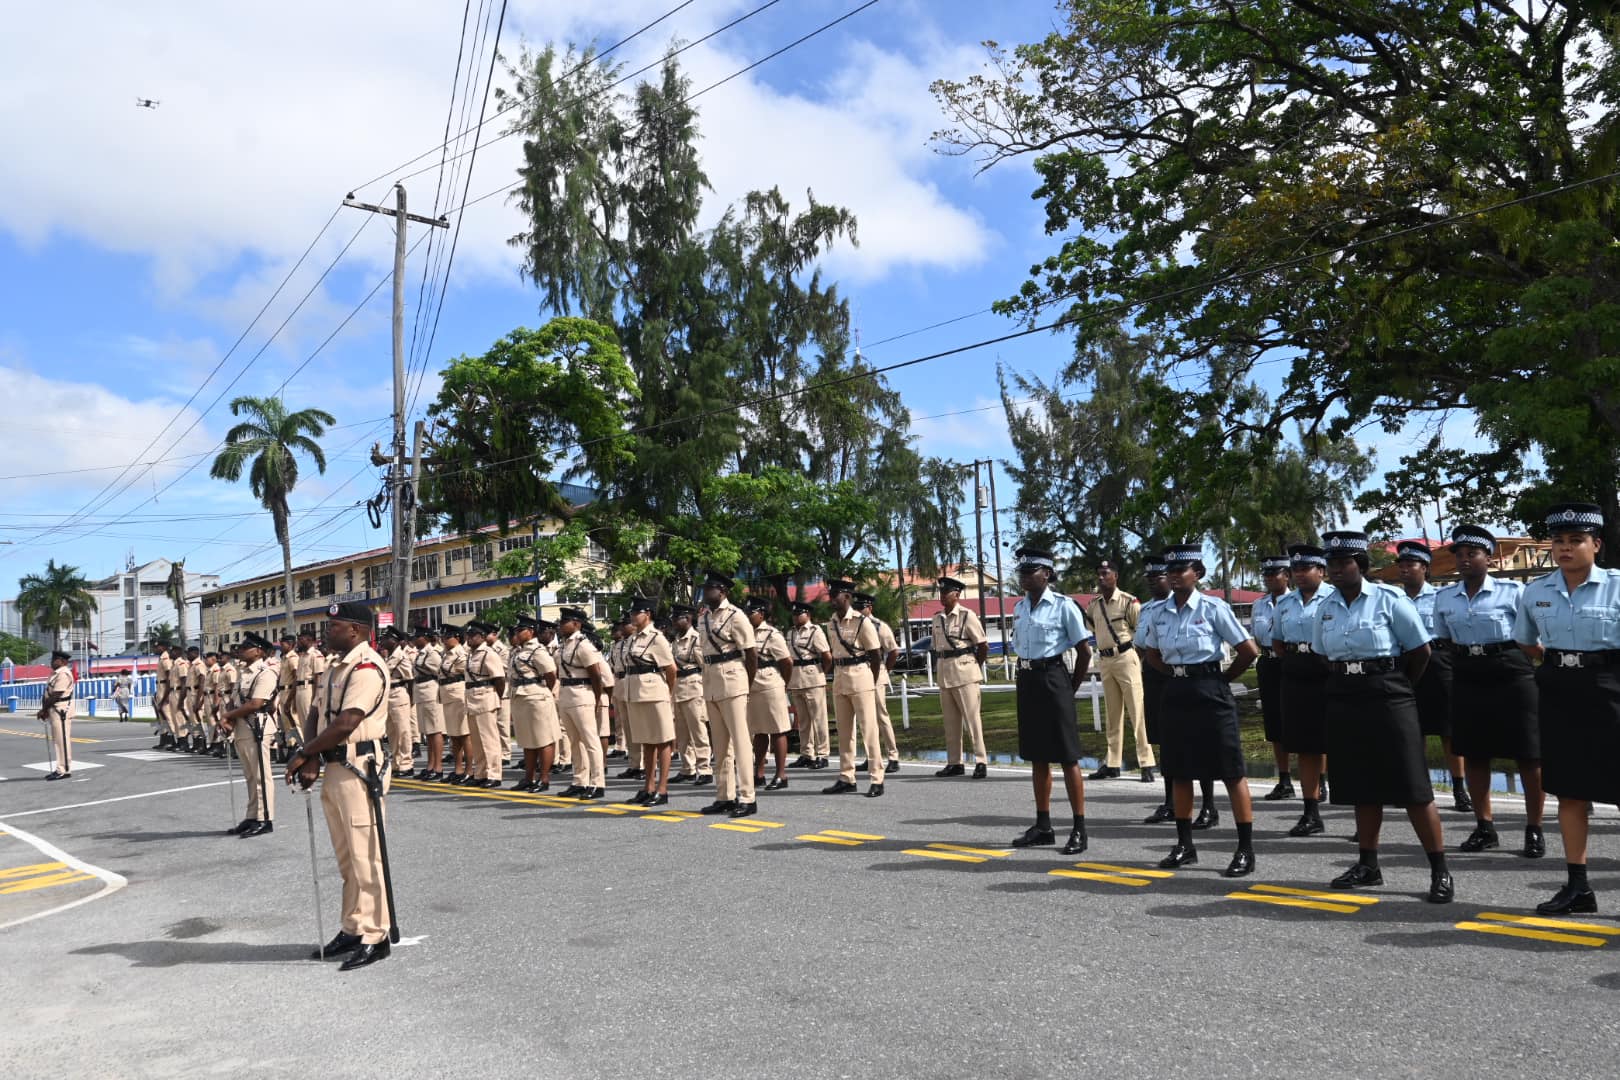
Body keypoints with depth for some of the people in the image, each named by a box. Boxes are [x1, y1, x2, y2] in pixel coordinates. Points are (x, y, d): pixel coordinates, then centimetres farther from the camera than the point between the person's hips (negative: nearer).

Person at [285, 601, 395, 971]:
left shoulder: (367, 668, -15)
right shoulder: (336, 668, 17)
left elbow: (346, 724, -22)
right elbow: (316, 714, 12)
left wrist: (304, 753, -11)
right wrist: (313, 759, -4)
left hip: (358, 770, -10)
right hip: (334, 770, 10)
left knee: (365, 857, -4)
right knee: (346, 858, 16)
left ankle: (374, 936, 3)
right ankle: (352, 930, 26)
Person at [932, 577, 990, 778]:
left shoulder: (966, 615, -8)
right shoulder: (937, 618, 10)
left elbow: (983, 645, -6)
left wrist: (975, 667, 1)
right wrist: (938, 668, 10)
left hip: (964, 672, -6)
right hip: (944, 673, 7)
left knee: (972, 717, -5)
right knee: (950, 721, 11)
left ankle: (980, 762, 0)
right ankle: (954, 763, 18)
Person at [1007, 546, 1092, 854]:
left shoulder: (1063, 606, -9)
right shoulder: (1019, 607, 10)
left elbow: (1084, 651, -7)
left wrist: (1071, 689, -4)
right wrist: (1026, 676, 9)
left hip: (1052, 679, -7)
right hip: (1027, 681, 7)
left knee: (1067, 756, -2)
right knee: (1036, 756, 12)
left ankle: (1079, 829, 5)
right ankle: (1043, 825, 21)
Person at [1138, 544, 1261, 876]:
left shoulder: (1213, 608, -10)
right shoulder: (1159, 613, 4)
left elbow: (1249, 650, -7)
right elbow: (1151, 654, 20)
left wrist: (1224, 678, 0)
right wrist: (1176, 675, 10)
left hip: (1210, 692, -6)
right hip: (1176, 694, 6)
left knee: (1230, 772, -1)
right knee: (1180, 771, 12)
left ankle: (1246, 849, 6)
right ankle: (1185, 845, 23)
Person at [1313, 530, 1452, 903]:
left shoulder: (1389, 599, -9)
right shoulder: (1325, 608, 6)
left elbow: (1420, 651, -3)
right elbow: (1322, 656, 19)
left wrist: (1397, 687, 5)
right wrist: (1346, 681, 11)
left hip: (1389, 700, -5)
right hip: (1343, 702, 5)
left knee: (1412, 787, -4)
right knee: (1361, 786, 12)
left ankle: (1440, 870, 5)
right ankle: (1368, 865, 21)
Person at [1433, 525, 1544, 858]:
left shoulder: (1512, 591, -5)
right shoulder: (1444, 598, 7)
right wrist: (1464, 661, 3)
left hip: (1512, 677, -4)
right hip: (1468, 681, 4)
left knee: (1529, 755, 1)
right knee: (1473, 754, 8)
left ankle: (1534, 829, 14)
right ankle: (1484, 826, 20)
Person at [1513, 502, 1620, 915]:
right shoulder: (1535, 592, 4)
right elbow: (1526, 642, 19)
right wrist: (1560, 664, 13)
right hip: (1559, 695, 4)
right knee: (1569, 791, 9)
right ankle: (1577, 887, 16)